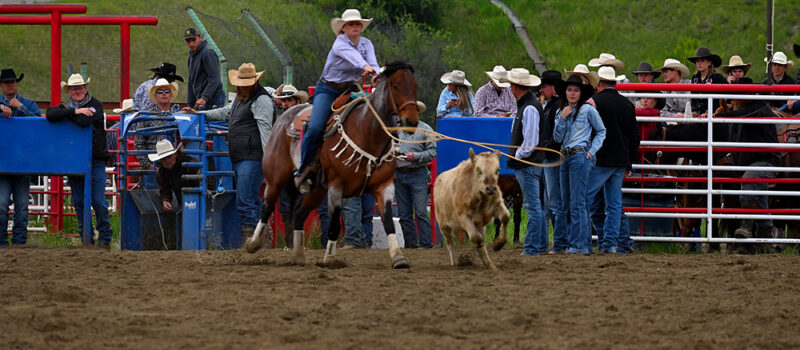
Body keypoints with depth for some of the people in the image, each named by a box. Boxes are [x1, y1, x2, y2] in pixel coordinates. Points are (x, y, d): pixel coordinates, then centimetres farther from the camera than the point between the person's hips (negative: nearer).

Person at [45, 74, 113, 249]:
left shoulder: (95, 105, -1)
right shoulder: (64, 106, 10)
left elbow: (85, 121, -20)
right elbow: (50, 115, -12)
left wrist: (65, 115, -6)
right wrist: (74, 111, -17)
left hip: (95, 161, -4)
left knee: (98, 201, -6)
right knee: (79, 202, 6)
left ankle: (105, 238, 7)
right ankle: (87, 239, 14)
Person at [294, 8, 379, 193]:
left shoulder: (366, 44, 5)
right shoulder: (340, 43, -13)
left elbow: (373, 62, -12)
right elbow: (351, 55, -34)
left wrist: (376, 73, -36)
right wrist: (364, 66, -54)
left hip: (351, 91, 6)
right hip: (328, 90, -6)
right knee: (315, 128, -22)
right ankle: (303, 170, -10)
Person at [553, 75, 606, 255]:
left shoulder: (587, 109, -3)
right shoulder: (562, 111, 13)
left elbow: (601, 131, 4)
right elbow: (558, 137, 8)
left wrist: (592, 150, -6)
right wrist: (562, 119, -4)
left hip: (580, 156, -7)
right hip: (565, 157, 7)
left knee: (577, 202, -9)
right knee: (567, 204, 8)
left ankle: (580, 244, -8)